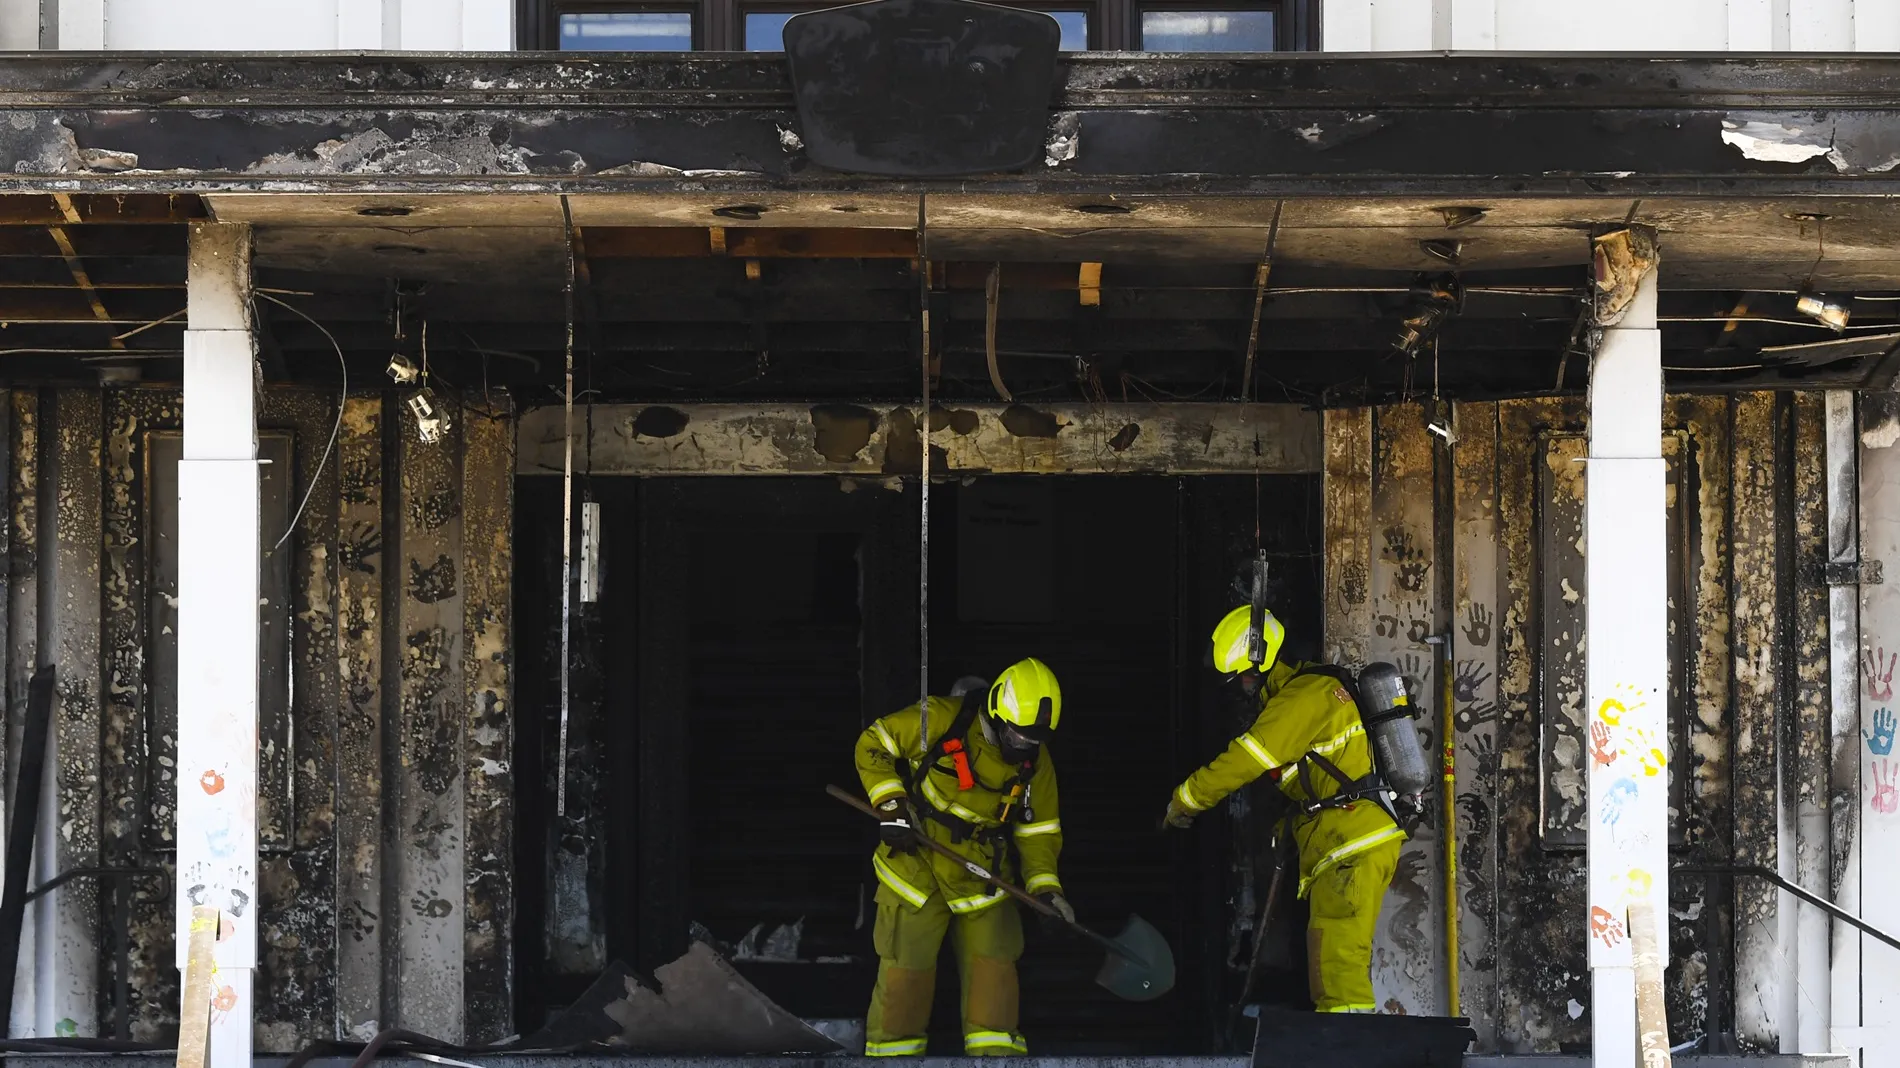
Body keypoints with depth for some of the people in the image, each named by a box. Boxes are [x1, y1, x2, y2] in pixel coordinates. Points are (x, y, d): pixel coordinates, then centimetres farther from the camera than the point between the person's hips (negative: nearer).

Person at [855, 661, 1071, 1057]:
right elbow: (873, 746, -6)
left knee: (993, 961, -2)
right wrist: (892, 806, -15)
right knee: (907, 965, 1)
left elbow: (1038, 829, 7)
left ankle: (996, 1050, 9)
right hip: (917, 864, -3)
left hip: (981, 875, 3)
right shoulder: (942, 720, -15)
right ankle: (891, 1050, 17)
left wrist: (1045, 886, -7)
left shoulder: (1036, 762, -1)